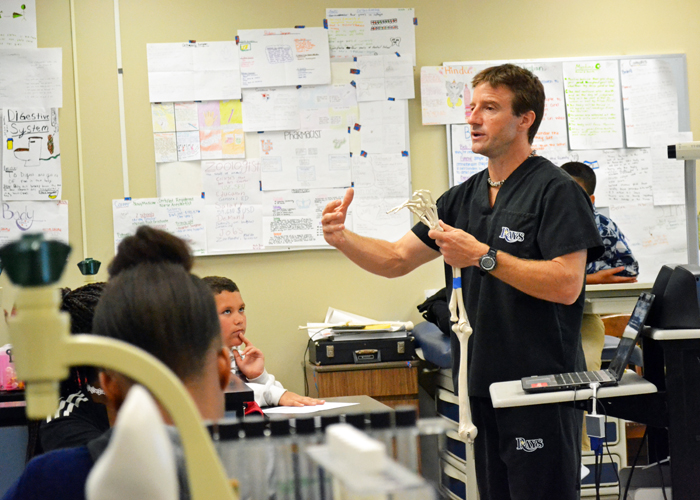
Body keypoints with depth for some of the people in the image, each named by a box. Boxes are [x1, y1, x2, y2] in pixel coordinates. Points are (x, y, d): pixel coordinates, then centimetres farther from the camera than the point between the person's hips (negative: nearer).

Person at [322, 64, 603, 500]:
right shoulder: (464, 197, 14)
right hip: (481, 383, 7)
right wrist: (343, 239, -5)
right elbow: (396, 260, 13)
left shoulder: (555, 190, -7)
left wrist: (484, 256, -19)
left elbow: (566, 285, -17)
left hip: (539, 388, -7)